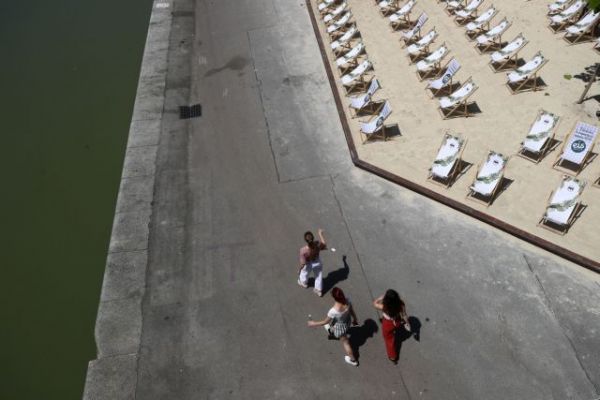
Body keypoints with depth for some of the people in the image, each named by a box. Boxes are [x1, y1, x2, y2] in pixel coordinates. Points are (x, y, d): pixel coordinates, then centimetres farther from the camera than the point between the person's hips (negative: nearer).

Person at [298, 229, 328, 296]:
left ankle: (304, 283, 67)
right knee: (318, 276, 30)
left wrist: (299, 269, -8)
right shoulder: (318, 244, -35)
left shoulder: (303, 250, -42)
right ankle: (319, 290, 54)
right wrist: (320, 234, 0)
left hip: (308, 265, -2)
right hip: (317, 262, 2)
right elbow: (324, 244, -10)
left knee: (304, 273, 34)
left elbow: (303, 263, -29)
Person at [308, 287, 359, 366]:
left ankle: (353, 360, 48)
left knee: (345, 342, 23)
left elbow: (325, 322, -25)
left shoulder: (334, 311, -44)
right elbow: (352, 311, -9)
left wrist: (314, 324, -8)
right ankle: (332, 332, 75)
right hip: (347, 321, 5)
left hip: (340, 326, -5)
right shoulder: (347, 300, -30)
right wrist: (355, 319, 12)